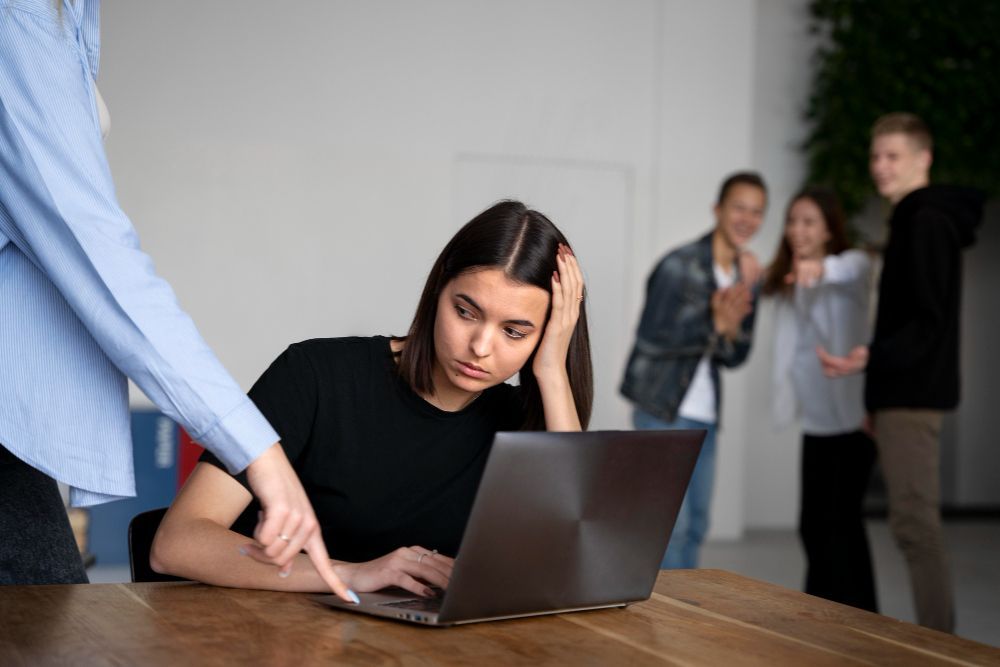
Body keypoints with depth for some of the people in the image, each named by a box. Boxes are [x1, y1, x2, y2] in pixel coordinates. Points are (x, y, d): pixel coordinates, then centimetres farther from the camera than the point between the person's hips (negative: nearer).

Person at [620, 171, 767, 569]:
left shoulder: (745, 278, 10)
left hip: (705, 417, 7)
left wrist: (731, 330, -10)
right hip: (662, 411, -7)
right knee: (670, 521, -12)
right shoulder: (680, 266, -11)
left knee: (695, 527, 10)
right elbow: (651, 338, -17)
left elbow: (734, 357, 11)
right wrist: (714, 322, -27)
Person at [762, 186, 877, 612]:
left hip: (851, 415, -7)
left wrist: (822, 268, -53)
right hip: (815, 419, 7)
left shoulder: (852, 263, -9)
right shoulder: (785, 282, 14)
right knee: (814, 524, 11)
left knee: (839, 520, -10)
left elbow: (853, 269, -33)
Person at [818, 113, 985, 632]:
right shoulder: (914, 221, 19)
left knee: (914, 522, -11)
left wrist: (873, 357, -30)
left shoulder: (927, 222, -13)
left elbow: (928, 321, -20)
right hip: (904, 394, 11)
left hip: (912, 395, -11)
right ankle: (937, 641, 19)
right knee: (915, 521, 13)